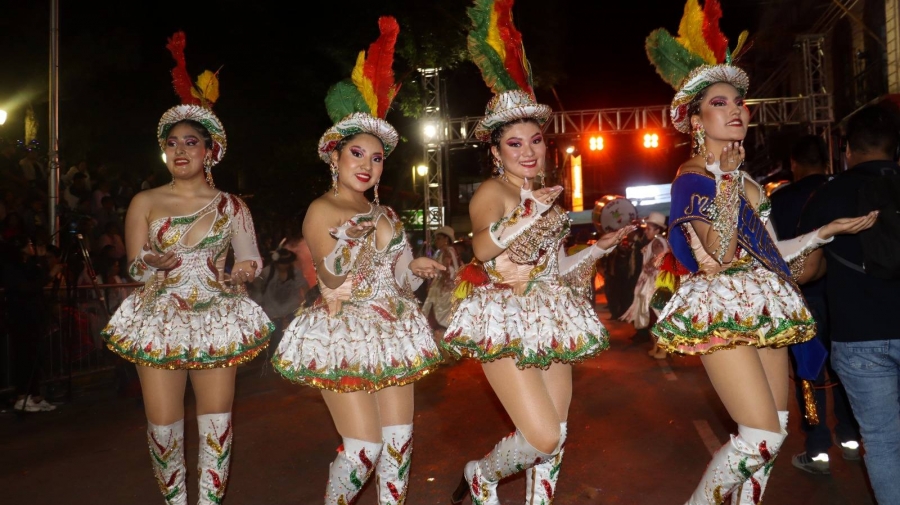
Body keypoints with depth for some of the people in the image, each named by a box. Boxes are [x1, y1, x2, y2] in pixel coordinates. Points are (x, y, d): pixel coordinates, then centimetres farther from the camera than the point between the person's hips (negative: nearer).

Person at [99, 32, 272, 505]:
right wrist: (152, 264, -20)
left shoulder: (231, 205, 6)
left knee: (216, 423, 3)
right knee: (163, 425, 1)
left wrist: (243, 272, -18)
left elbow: (249, 258, 5)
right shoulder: (145, 202, 6)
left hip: (217, 322, 0)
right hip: (159, 321, 0)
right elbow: (134, 267, 3)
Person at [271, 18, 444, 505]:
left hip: (391, 333, 7)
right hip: (345, 335, -6)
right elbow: (333, 279, -12)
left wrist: (415, 269, 1)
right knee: (364, 446, -7)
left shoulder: (383, 213, 14)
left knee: (399, 439, 5)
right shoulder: (321, 210, -5)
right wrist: (376, 241, -21)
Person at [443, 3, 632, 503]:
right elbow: (484, 246, -27)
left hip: (551, 324, 7)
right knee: (543, 437, -12)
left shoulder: (549, 199, 15)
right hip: (506, 323, -7)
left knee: (556, 438, 8)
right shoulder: (491, 191, -7)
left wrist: (602, 246, 17)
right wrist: (533, 209, -30)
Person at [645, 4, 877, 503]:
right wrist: (726, 181, -18)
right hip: (722, 311, -8)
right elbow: (720, 254, -18)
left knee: (775, 430, 10)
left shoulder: (742, 175, 15)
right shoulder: (694, 176, -9)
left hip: (762, 308, 9)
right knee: (762, 436, -11)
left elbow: (765, 249, 17)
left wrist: (829, 229, 20)